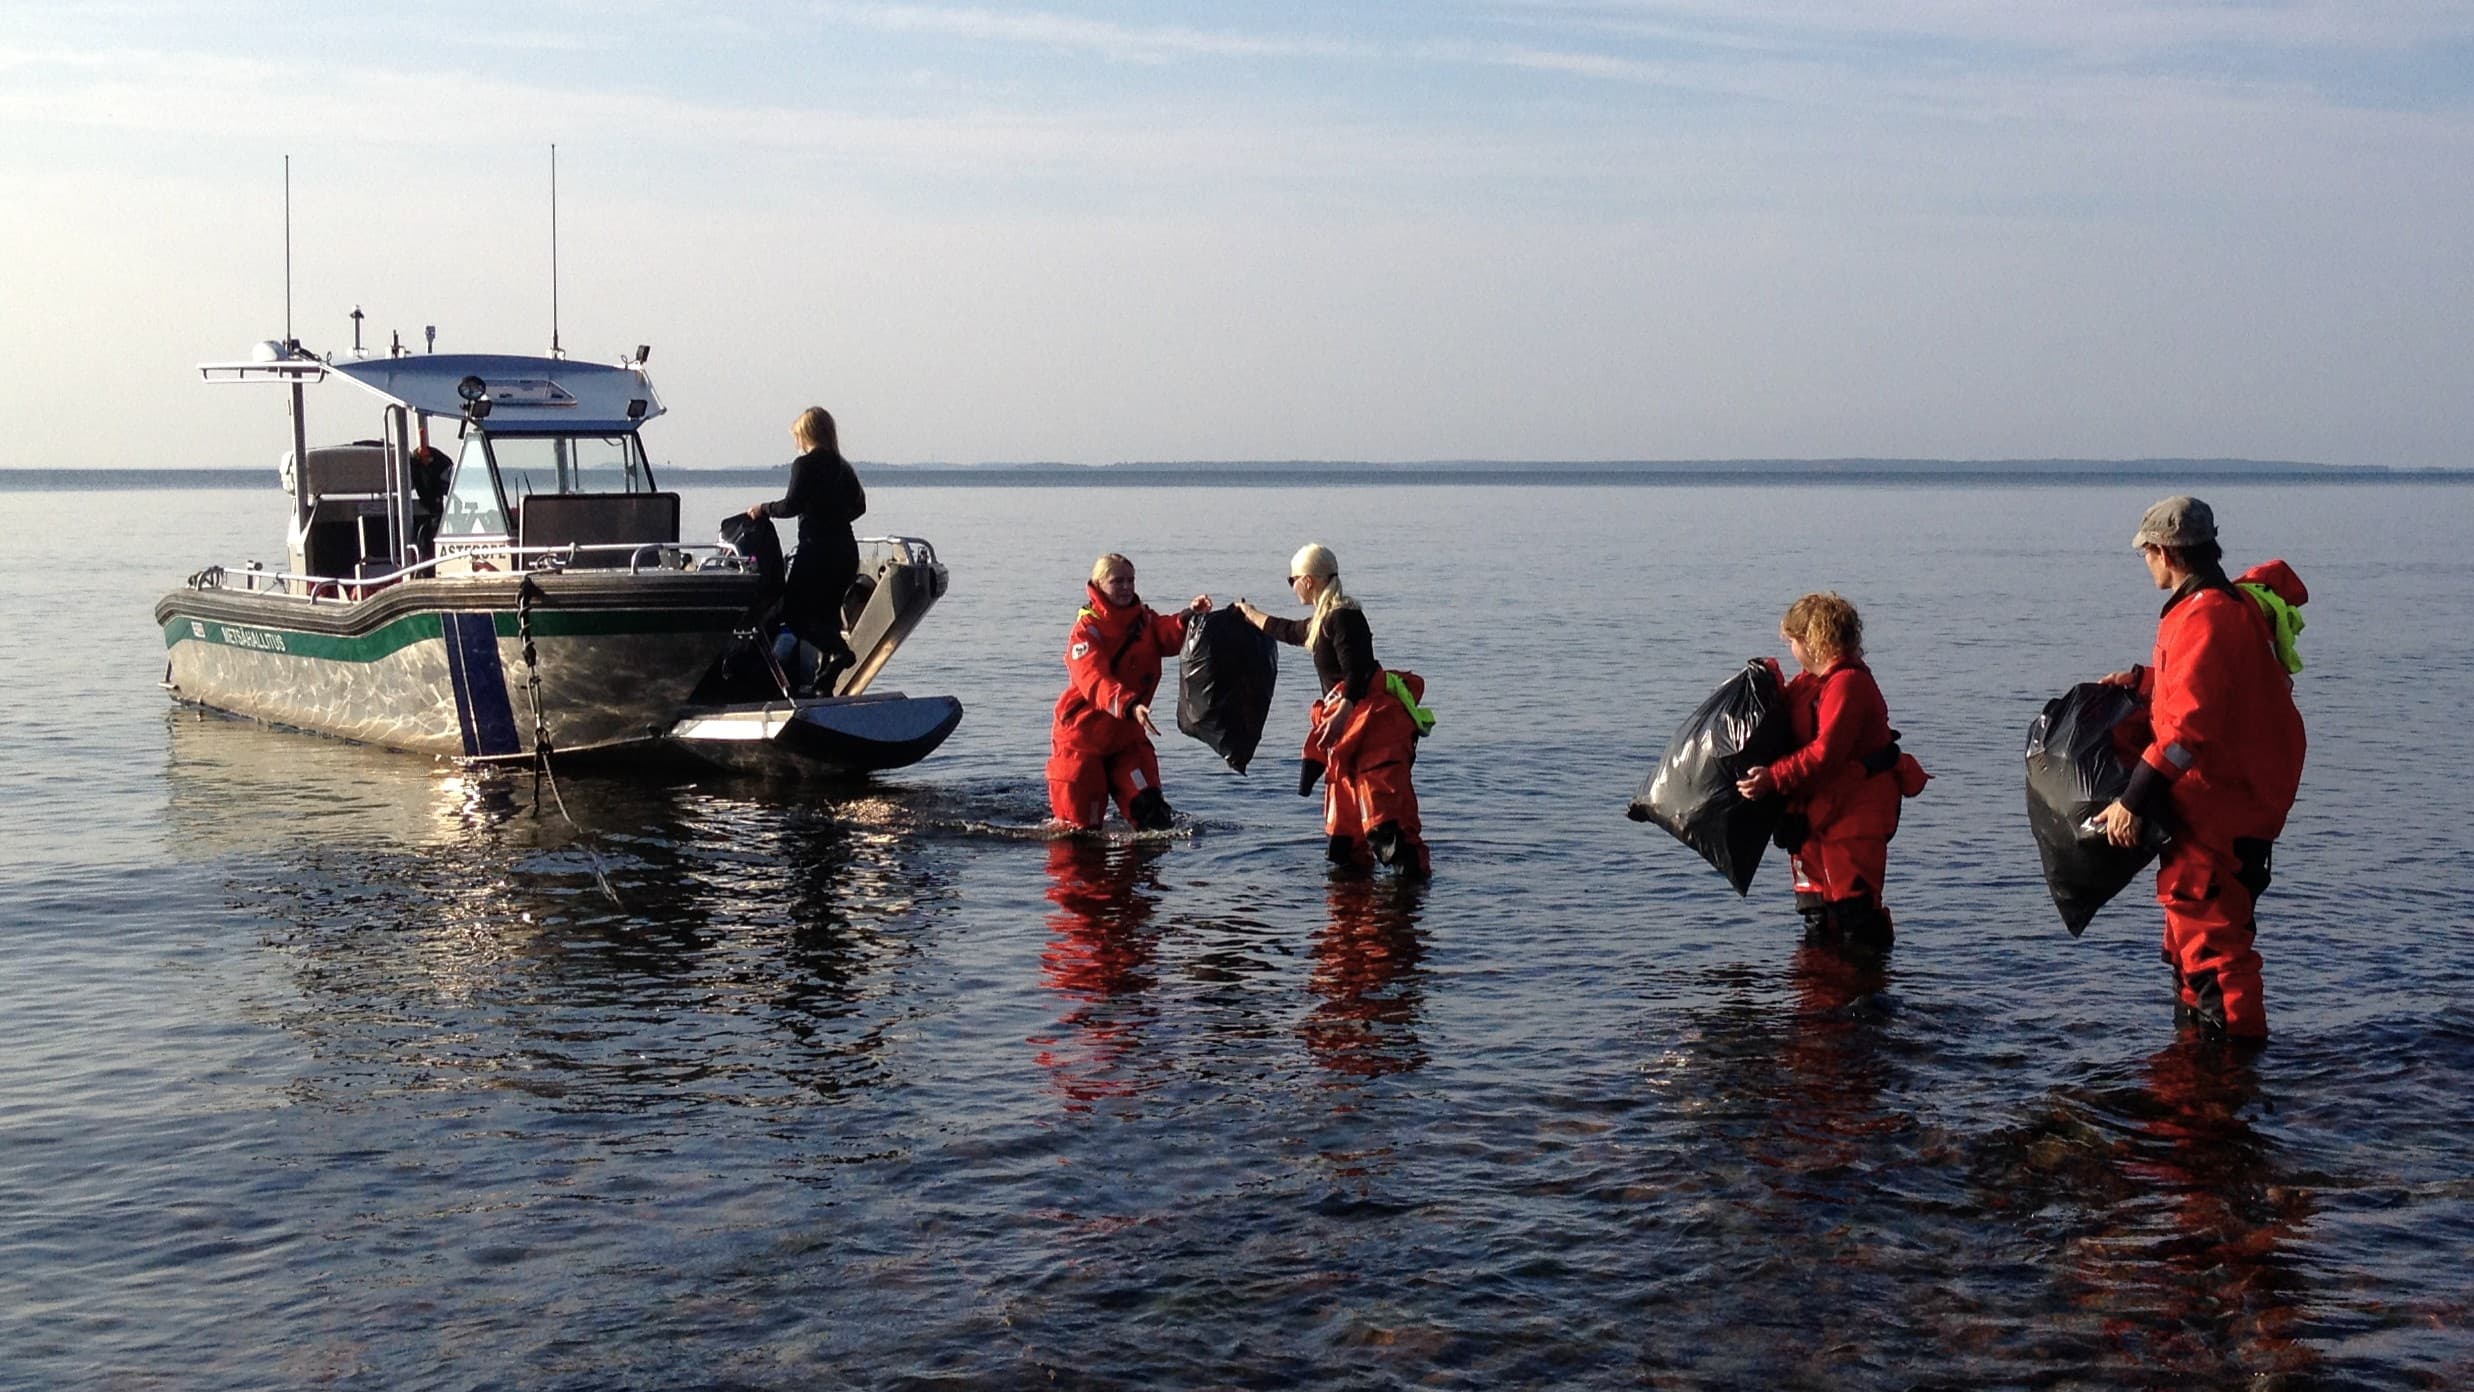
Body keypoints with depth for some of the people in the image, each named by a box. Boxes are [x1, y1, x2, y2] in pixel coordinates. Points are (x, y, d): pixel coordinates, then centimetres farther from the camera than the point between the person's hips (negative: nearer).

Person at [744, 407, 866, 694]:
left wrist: (763, 509, -1)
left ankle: (838, 650, -23)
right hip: (846, 551, 7)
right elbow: (859, 505, 21)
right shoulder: (843, 467, 13)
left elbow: (791, 505, -16)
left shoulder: (805, 464, -9)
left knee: (794, 613, 0)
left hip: (817, 551, -7)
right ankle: (824, 683, 11)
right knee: (827, 613, 15)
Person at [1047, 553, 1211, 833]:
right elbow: (1094, 681, -30)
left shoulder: (1144, 620, 5)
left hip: (1127, 735, 4)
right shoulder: (1087, 630, -14)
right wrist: (1130, 705, -47)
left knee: (1151, 810, -10)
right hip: (1082, 738, -4)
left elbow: (1169, 634, -17)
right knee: (1081, 825, 3)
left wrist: (1189, 616, -39)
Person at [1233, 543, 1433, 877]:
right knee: (1345, 805, 15)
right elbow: (1288, 631, 42)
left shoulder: (1342, 617, -11)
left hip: (1373, 721, -11)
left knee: (1382, 802, -19)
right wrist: (1250, 615, 57)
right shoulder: (1323, 621, 21)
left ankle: (1415, 871, -22)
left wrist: (1341, 714, -32)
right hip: (1351, 727, 11)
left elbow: (1358, 671, -22)